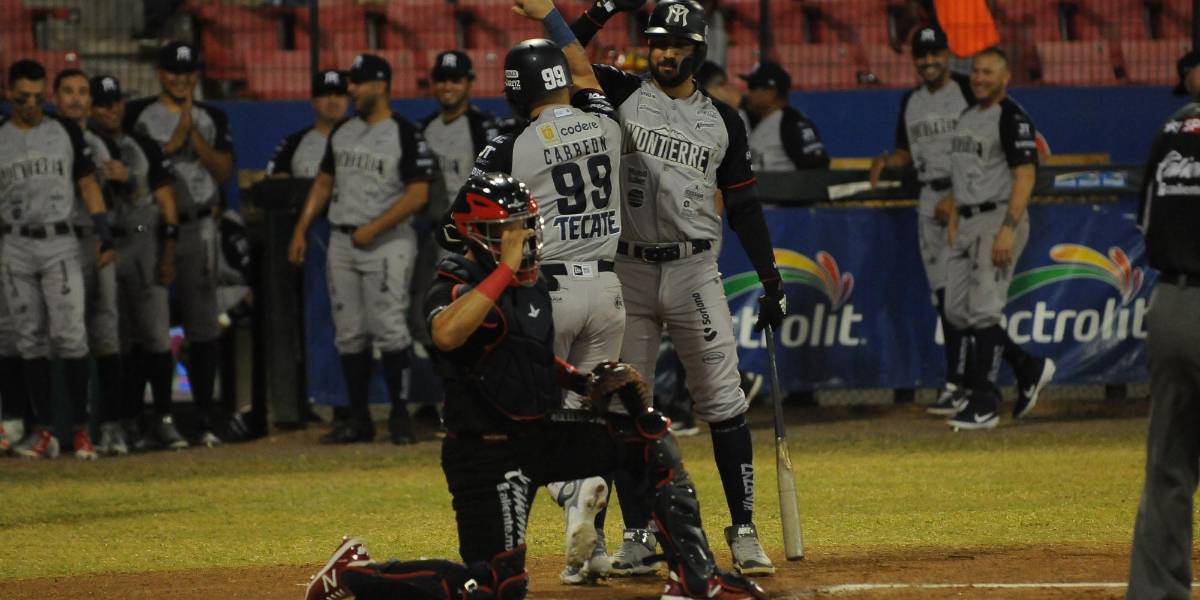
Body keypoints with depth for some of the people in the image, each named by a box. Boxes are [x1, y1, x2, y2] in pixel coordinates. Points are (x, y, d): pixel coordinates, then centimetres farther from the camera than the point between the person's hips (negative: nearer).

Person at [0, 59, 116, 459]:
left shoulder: (66, 132, 5)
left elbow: (87, 184, 8)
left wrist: (104, 234, -1)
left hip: (60, 244, -2)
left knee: (69, 334, -11)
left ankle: (81, 428, -8)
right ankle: (44, 430, 6)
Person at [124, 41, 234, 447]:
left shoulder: (211, 119, 12)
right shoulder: (138, 115, 5)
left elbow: (225, 171, 2)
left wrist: (193, 135, -9)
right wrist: (173, 142, -12)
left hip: (197, 227, 2)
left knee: (202, 321, -1)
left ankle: (205, 412, 3)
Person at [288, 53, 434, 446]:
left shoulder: (406, 135, -7)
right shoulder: (342, 132, 14)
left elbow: (418, 195, -12)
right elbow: (324, 183, 21)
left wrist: (374, 228, -17)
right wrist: (301, 229, 11)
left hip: (387, 241, -7)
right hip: (342, 242, 7)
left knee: (389, 328, -13)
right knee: (349, 333, 5)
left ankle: (400, 414, -6)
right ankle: (358, 419, 10)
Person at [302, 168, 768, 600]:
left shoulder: (533, 284, 9)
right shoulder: (457, 282, -16)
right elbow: (446, 334, -41)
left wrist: (584, 382, 7)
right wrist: (505, 267, -34)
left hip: (544, 432, 8)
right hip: (487, 452, -8)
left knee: (651, 438, 0)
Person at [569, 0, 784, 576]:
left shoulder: (721, 119, 8)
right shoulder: (622, 96, 5)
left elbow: (743, 205, 11)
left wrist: (771, 279, 5)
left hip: (695, 271, 0)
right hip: (629, 271, 0)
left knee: (724, 403, -4)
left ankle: (744, 534, 1)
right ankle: (637, 539, 10)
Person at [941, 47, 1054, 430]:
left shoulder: (1012, 118, -11)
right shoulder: (968, 117, 17)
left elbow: (1025, 176, -17)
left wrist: (1008, 229, -25)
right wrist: (953, 219, 13)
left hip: (999, 218, -9)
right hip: (968, 223, 9)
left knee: (984, 311, -11)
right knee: (957, 311, 8)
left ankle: (985, 404, -7)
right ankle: (1029, 369, 20)